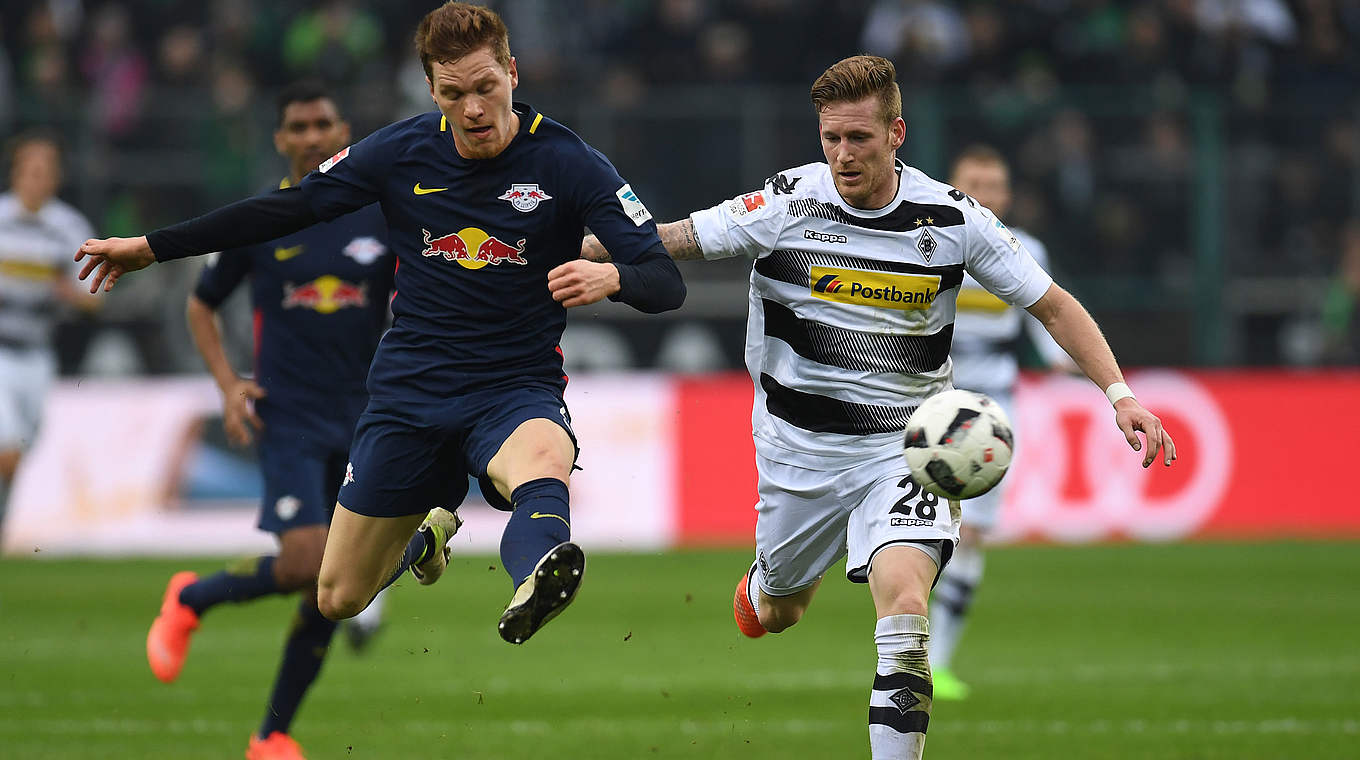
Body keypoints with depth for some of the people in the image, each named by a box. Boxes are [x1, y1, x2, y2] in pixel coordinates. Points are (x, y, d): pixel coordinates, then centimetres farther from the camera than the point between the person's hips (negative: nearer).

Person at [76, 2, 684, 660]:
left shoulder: (568, 163, -10)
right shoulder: (402, 152, -3)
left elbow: (666, 283, -15)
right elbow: (284, 209, 9)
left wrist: (611, 278, -39)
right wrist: (151, 248, 11)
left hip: (517, 392, -4)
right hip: (409, 391, 4)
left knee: (543, 456, -42)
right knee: (337, 600, 8)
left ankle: (533, 587, -73)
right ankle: (420, 536, 42)